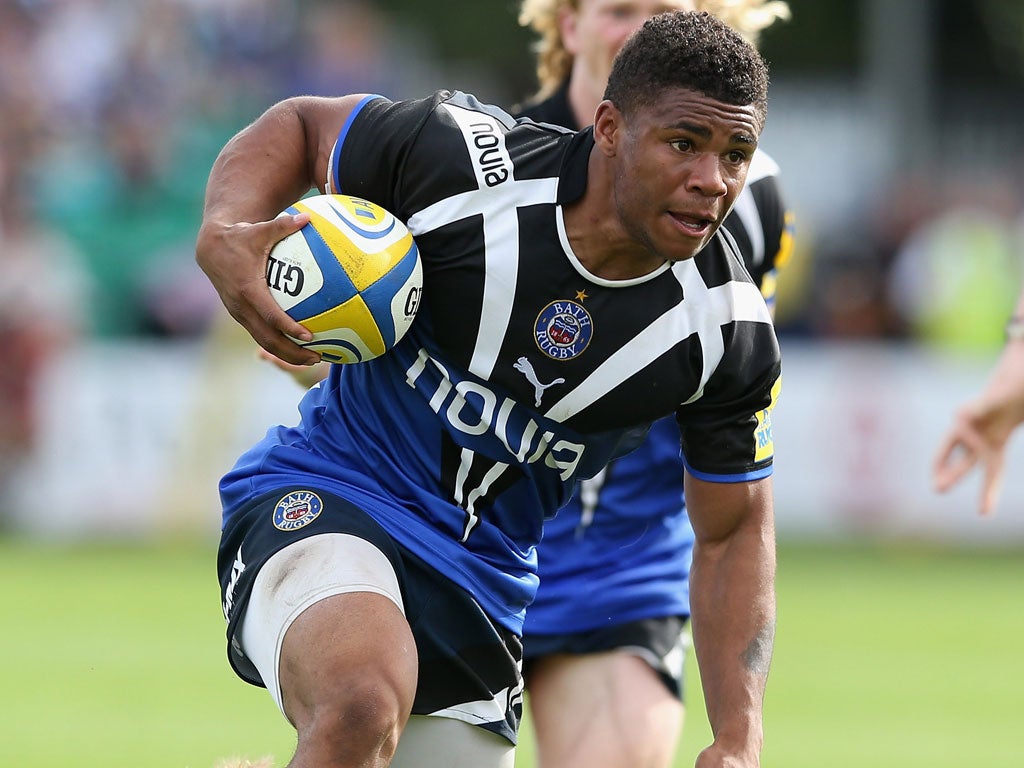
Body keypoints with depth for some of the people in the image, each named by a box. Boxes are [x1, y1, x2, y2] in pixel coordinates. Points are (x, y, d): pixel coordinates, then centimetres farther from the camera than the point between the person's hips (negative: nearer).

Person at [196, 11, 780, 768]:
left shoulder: (728, 326, -10)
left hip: (484, 585, 5)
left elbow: (734, 532, 2)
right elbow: (299, 125, 2)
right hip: (317, 502, -5)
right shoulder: (463, 158, -18)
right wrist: (223, 233, -19)